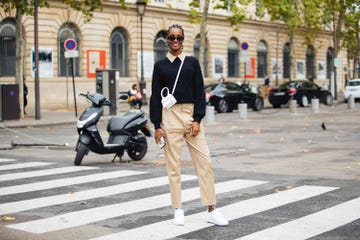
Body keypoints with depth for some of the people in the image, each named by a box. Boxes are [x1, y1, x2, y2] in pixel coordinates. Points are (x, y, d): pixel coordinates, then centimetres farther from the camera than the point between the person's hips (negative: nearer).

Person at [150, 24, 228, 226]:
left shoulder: (192, 62, 9)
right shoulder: (160, 65, 7)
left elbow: (200, 92, 5)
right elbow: (156, 96, 5)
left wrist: (197, 120, -5)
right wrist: (157, 125, -2)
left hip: (192, 115, 1)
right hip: (170, 117, -1)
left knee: (205, 163, -3)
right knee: (173, 166, 2)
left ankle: (212, 210, 3)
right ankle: (178, 210, 12)